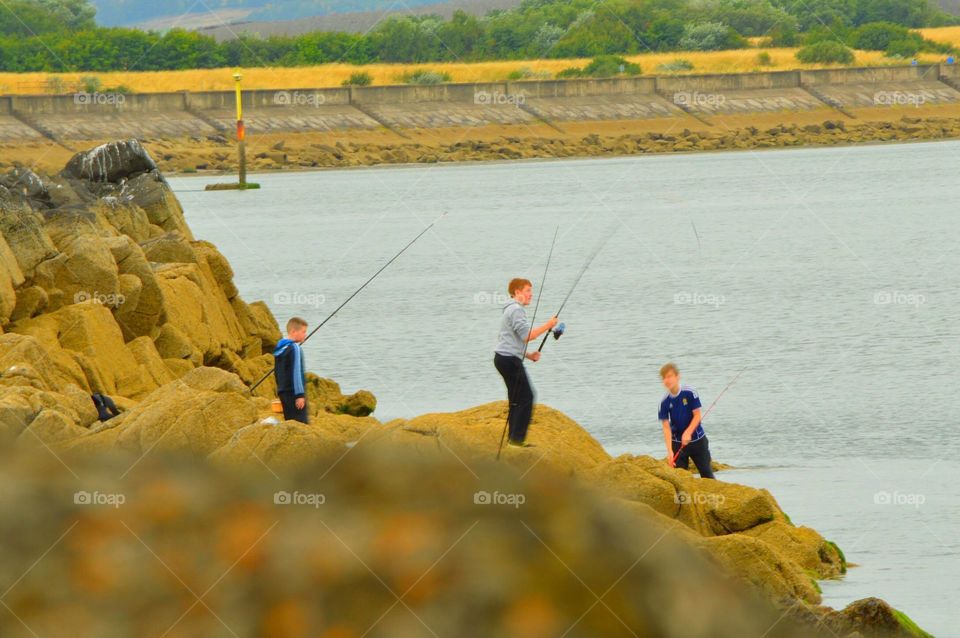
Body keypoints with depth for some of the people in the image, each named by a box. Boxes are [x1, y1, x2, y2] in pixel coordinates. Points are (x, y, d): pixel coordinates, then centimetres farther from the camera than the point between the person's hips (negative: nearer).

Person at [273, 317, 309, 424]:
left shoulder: (279, 349, 14)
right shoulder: (294, 348, -12)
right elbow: (296, 373, -17)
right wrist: (300, 395, -18)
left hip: (283, 392, 9)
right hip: (293, 392, -9)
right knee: (302, 423, -12)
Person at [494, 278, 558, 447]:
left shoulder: (512, 310, 22)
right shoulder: (516, 310, -12)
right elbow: (527, 335, -19)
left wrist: (528, 355, 17)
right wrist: (547, 326, -10)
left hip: (503, 357, 11)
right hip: (510, 359, -11)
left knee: (516, 398, 14)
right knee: (525, 397, -10)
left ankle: (513, 437, 15)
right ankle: (517, 438, -13)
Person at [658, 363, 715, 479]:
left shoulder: (690, 393, -14)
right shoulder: (665, 402, -11)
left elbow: (697, 416, -12)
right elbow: (666, 427, -12)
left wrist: (688, 433, -26)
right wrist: (670, 451, -21)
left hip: (697, 439, -1)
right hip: (677, 442, 1)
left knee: (706, 473, 7)